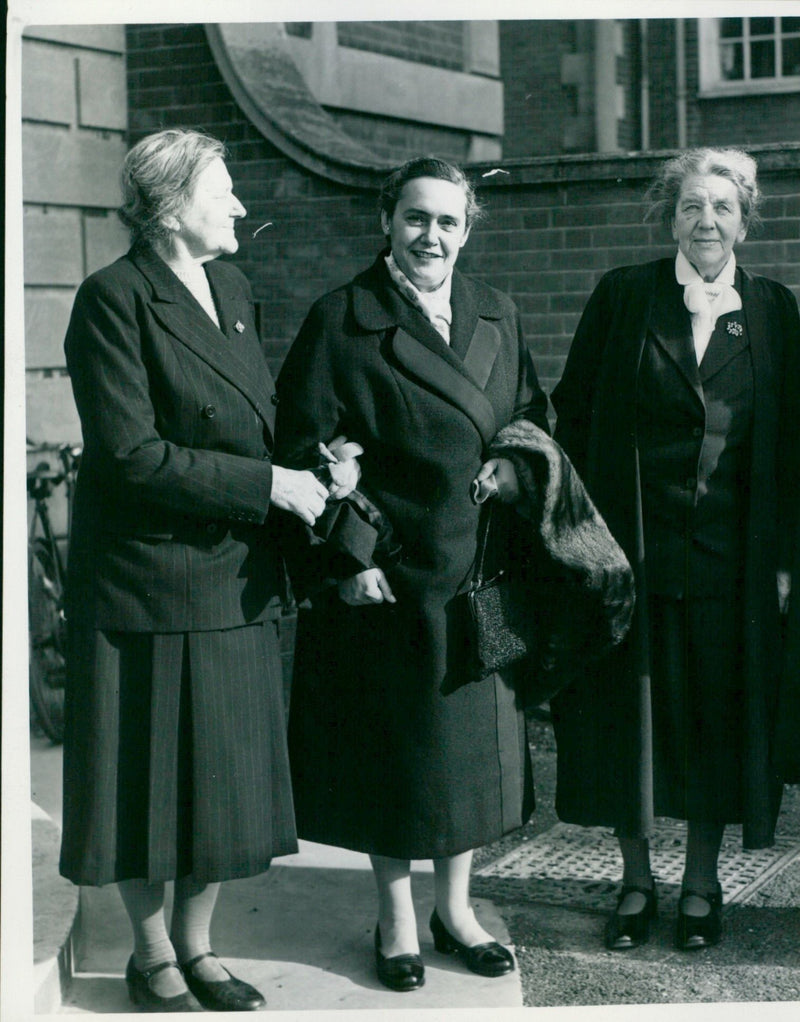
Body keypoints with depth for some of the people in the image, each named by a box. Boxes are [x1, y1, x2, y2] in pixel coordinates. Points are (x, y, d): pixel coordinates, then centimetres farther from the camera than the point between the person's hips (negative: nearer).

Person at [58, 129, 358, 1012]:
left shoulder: (232, 291, 12)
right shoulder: (114, 300, -13)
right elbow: (130, 454, -20)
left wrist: (314, 464, 0)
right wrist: (268, 484, -18)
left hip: (235, 581, 7)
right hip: (147, 584, -7)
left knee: (226, 776, 12)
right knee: (150, 775, 5)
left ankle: (196, 945, 28)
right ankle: (151, 954, 23)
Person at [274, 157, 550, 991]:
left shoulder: (497, 317, 9)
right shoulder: (339, 322, -8)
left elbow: (531, 415, 17)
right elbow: (307, 451, -9)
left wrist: (515, 464, -5)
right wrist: (347, 557, -15)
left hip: (479, 572, 5)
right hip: (387, 574, -5)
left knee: (472, 742, 13)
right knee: (392, 748, 6)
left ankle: (456, 907, 30)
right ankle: (396, 921, 23)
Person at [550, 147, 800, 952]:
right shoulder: (621, 297, 0)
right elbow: (574, 413, 2)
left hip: (728, 556, 1)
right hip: (631, 548, -1)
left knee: (719, 716, 7)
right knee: (628, 711, 6)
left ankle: (701, 881, 23)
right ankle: (635, 879, 22)